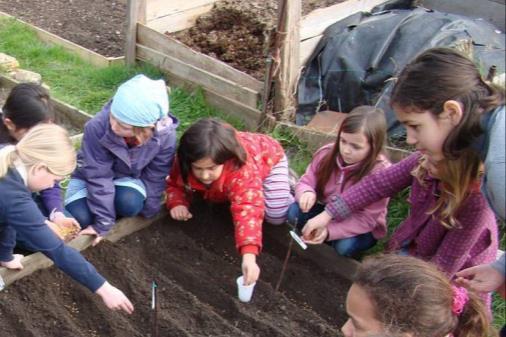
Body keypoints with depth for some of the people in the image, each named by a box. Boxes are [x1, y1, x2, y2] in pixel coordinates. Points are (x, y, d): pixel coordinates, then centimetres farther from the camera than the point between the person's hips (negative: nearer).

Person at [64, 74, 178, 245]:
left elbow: (155, 178, -14)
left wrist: (148, 212, -5)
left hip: (129, 177, 1)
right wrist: (102, 223, -26)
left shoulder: (165, 135, -30)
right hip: (93, 176, -1)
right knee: (79, 216, -26)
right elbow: (98, 177, -28)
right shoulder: (97, 127, -36)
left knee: (130, 204, -32)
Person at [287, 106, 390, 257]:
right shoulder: (326, 154, -16)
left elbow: (366, 219, -28)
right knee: (294, 213, -22)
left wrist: (329, 230, -41)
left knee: (344, 246, -33)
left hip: (361, 227, -3)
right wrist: (307, 193, -32)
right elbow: (306, 182, -5)